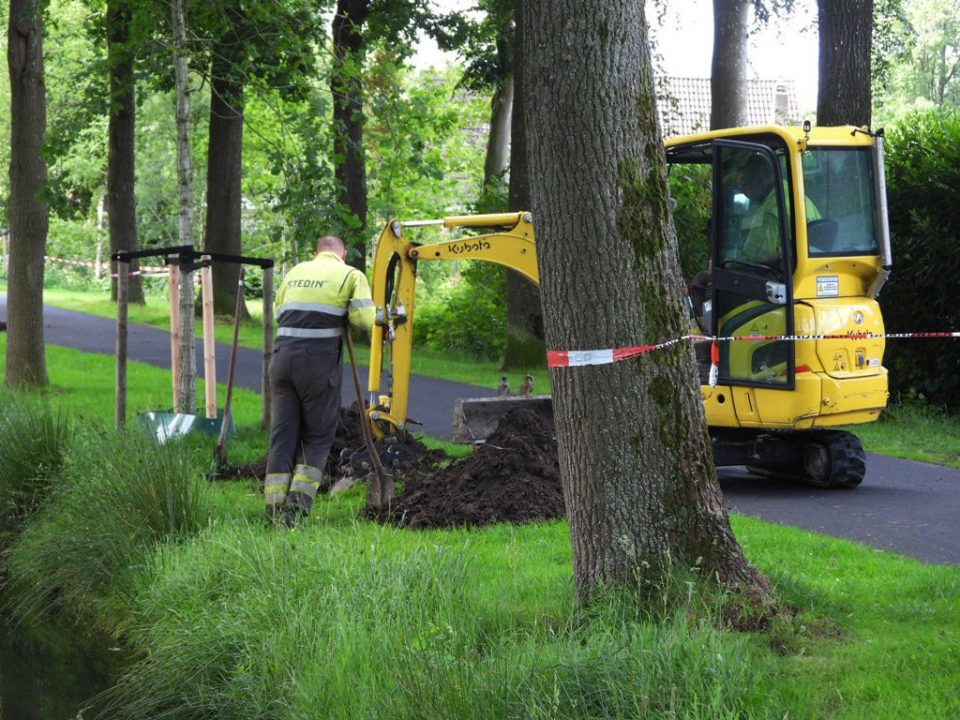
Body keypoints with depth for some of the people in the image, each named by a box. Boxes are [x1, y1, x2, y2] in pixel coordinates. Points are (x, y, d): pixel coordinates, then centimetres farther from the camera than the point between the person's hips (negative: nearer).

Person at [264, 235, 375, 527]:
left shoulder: (295, 272, 19)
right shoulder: (350, 275, 4)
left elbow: (278, 312, 17)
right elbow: (364, 319, -6)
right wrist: (340, 316, 12)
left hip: (283, 356, 4)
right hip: (319, 361, -4)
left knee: (283, 432, 8)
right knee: (318, 435, 7)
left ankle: (275, 506, 6)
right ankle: (298, 503, -3)